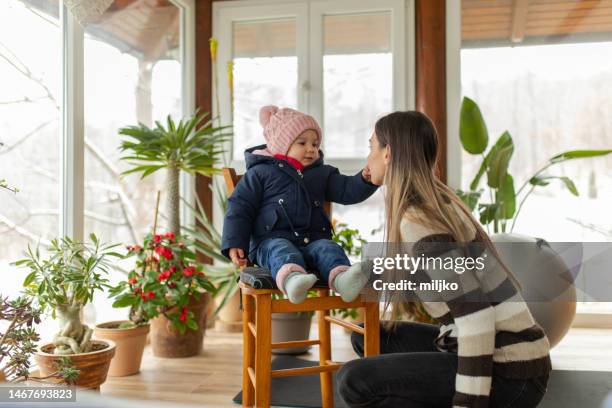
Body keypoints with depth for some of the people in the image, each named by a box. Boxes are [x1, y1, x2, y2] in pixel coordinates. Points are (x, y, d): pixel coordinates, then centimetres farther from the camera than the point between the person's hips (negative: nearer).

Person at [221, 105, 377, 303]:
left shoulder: (322, 173, 20)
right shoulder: (261, 172, 7)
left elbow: (347, 191, 10)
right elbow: (239, 207, 3)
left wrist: (365, 179, -12)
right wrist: (234, 244, -7)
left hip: (313, 240, 4)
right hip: (273, 240, -4)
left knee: (329, 248, -26)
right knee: (283, 251, -35)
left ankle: (341, 279, -56)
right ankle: (292, 278, -67)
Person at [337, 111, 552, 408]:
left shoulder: (417, 221, -21)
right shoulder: (436, 202, 7)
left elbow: (476, 317, -27)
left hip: (509, 372, -9)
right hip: (502, 354, 9)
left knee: (355, 381, -15)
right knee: (369, 337, 16)